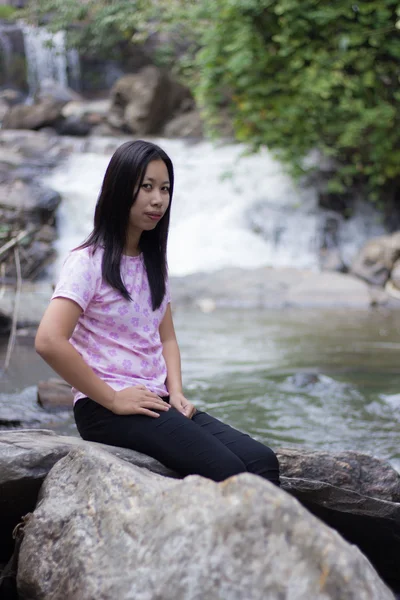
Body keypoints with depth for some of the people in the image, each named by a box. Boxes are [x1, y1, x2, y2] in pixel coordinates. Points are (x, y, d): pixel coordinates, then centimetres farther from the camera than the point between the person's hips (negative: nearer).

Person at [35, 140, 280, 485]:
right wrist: (112, 399, -16)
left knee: (261, 460, -16)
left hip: (157, 403, 7)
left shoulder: (153, 262, 17)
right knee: (226, 470, -26)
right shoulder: (89, 261, -7)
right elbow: (49, 341, -21)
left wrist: (175, 392, 3)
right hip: (106, 408, -7)